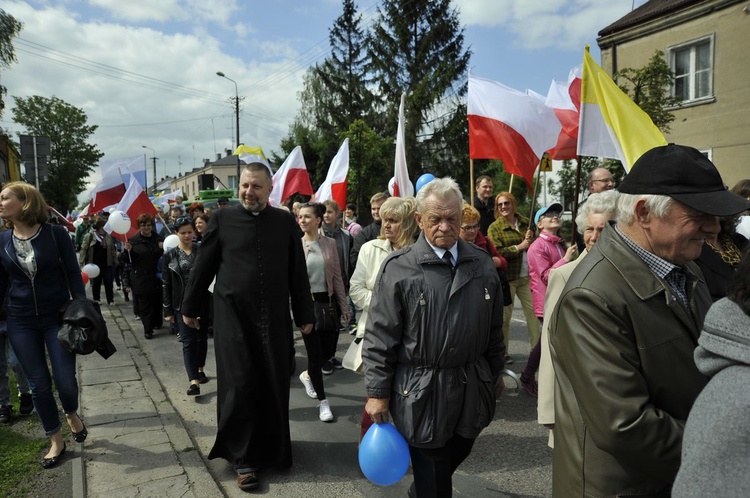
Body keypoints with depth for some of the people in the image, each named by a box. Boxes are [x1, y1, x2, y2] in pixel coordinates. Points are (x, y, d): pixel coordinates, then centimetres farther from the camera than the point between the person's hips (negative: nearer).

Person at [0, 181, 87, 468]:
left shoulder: (56, 234, -8)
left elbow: (73, 275, -6)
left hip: (58, 317, -3)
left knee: (65, 379, -2)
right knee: (39, 384, 7)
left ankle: (72, 414, 33)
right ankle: (56, 441, 24)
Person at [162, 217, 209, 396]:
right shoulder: (169, 256, 1)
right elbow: (166, 285, 3)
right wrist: (167, 311, 0)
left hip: (203, 301, 1)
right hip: (182, 305, -1)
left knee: (202, 338, 14)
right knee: (188, 342, -5)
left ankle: (200, 369, 34)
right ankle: (193, 381, -8)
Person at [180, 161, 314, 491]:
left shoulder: (285, 222, 3)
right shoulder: (223, 219, -1)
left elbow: (298, 273, 6)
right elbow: (203, 267, 5)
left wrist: (305, 314, 8)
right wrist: (190, 308, 10)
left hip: (275, 319, 2)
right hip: (233, 318, -1)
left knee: (274, 387, 10)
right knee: (239, 388, 4)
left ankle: (273, 449, 30)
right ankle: (242, 458, 19)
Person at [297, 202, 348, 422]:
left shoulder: (330, 243, 1)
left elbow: (337, 276, 5)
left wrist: (344, 306, 5)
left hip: (328, 301, 2)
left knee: (328, 348, 8)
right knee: (314, 351, 1)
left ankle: (308, 375, 39)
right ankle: (323, 401, 16)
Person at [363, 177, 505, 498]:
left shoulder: (482, 264, 2)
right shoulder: (398, 268, -12)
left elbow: (494, 328, 11)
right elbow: (379, 338, -10)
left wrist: (495, 372, 15)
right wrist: (377, 393, -10)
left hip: (472, 389, 5)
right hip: (421, 393, -4)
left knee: (457, 455, 24)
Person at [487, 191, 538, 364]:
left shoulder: (525, 222, 10)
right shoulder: (494, 228, -4)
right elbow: (496, 253, -15)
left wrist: (531, 241, -4)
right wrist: (519, 247, -14)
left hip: (527, 276, 4)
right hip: (507, 278, -4)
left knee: (534, 312, 2)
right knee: (505, 316, 5)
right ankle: (503, 352, 18)